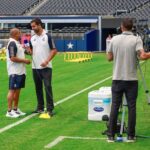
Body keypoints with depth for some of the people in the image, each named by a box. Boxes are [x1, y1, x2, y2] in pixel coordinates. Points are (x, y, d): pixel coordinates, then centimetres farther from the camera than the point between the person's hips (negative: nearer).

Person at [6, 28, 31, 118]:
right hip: (15, 72, -10)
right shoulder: (12, 43, -15)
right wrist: (25, 61, -14)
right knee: (12, 90, -7)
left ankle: (15, 109, 21)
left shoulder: (17, 43, 16)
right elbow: (13, 58, -21)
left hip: (20, 71, 10)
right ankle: (9, 111, -4)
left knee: (18, 90, 13)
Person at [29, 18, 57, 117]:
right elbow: (31, 51, 14)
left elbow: (54, 50, -6)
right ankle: (40, 107, 19)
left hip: (46, 67, -5)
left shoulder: (47, 36, -5)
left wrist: (47, 61, -16)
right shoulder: (32, 38, 10)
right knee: (38, 88, 10)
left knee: (48, 87, -8)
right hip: (35, 67, 5)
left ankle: (50, 108, -4)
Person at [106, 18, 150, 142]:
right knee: (131, 107, 5)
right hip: (131, 80, -2)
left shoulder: (114, 39, 2)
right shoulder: (136, 40, -6)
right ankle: (131, 136, 7)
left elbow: (109, 58, 9)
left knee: (114, 107, 5)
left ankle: (111, 135, 6)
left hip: (117, 79, 2)